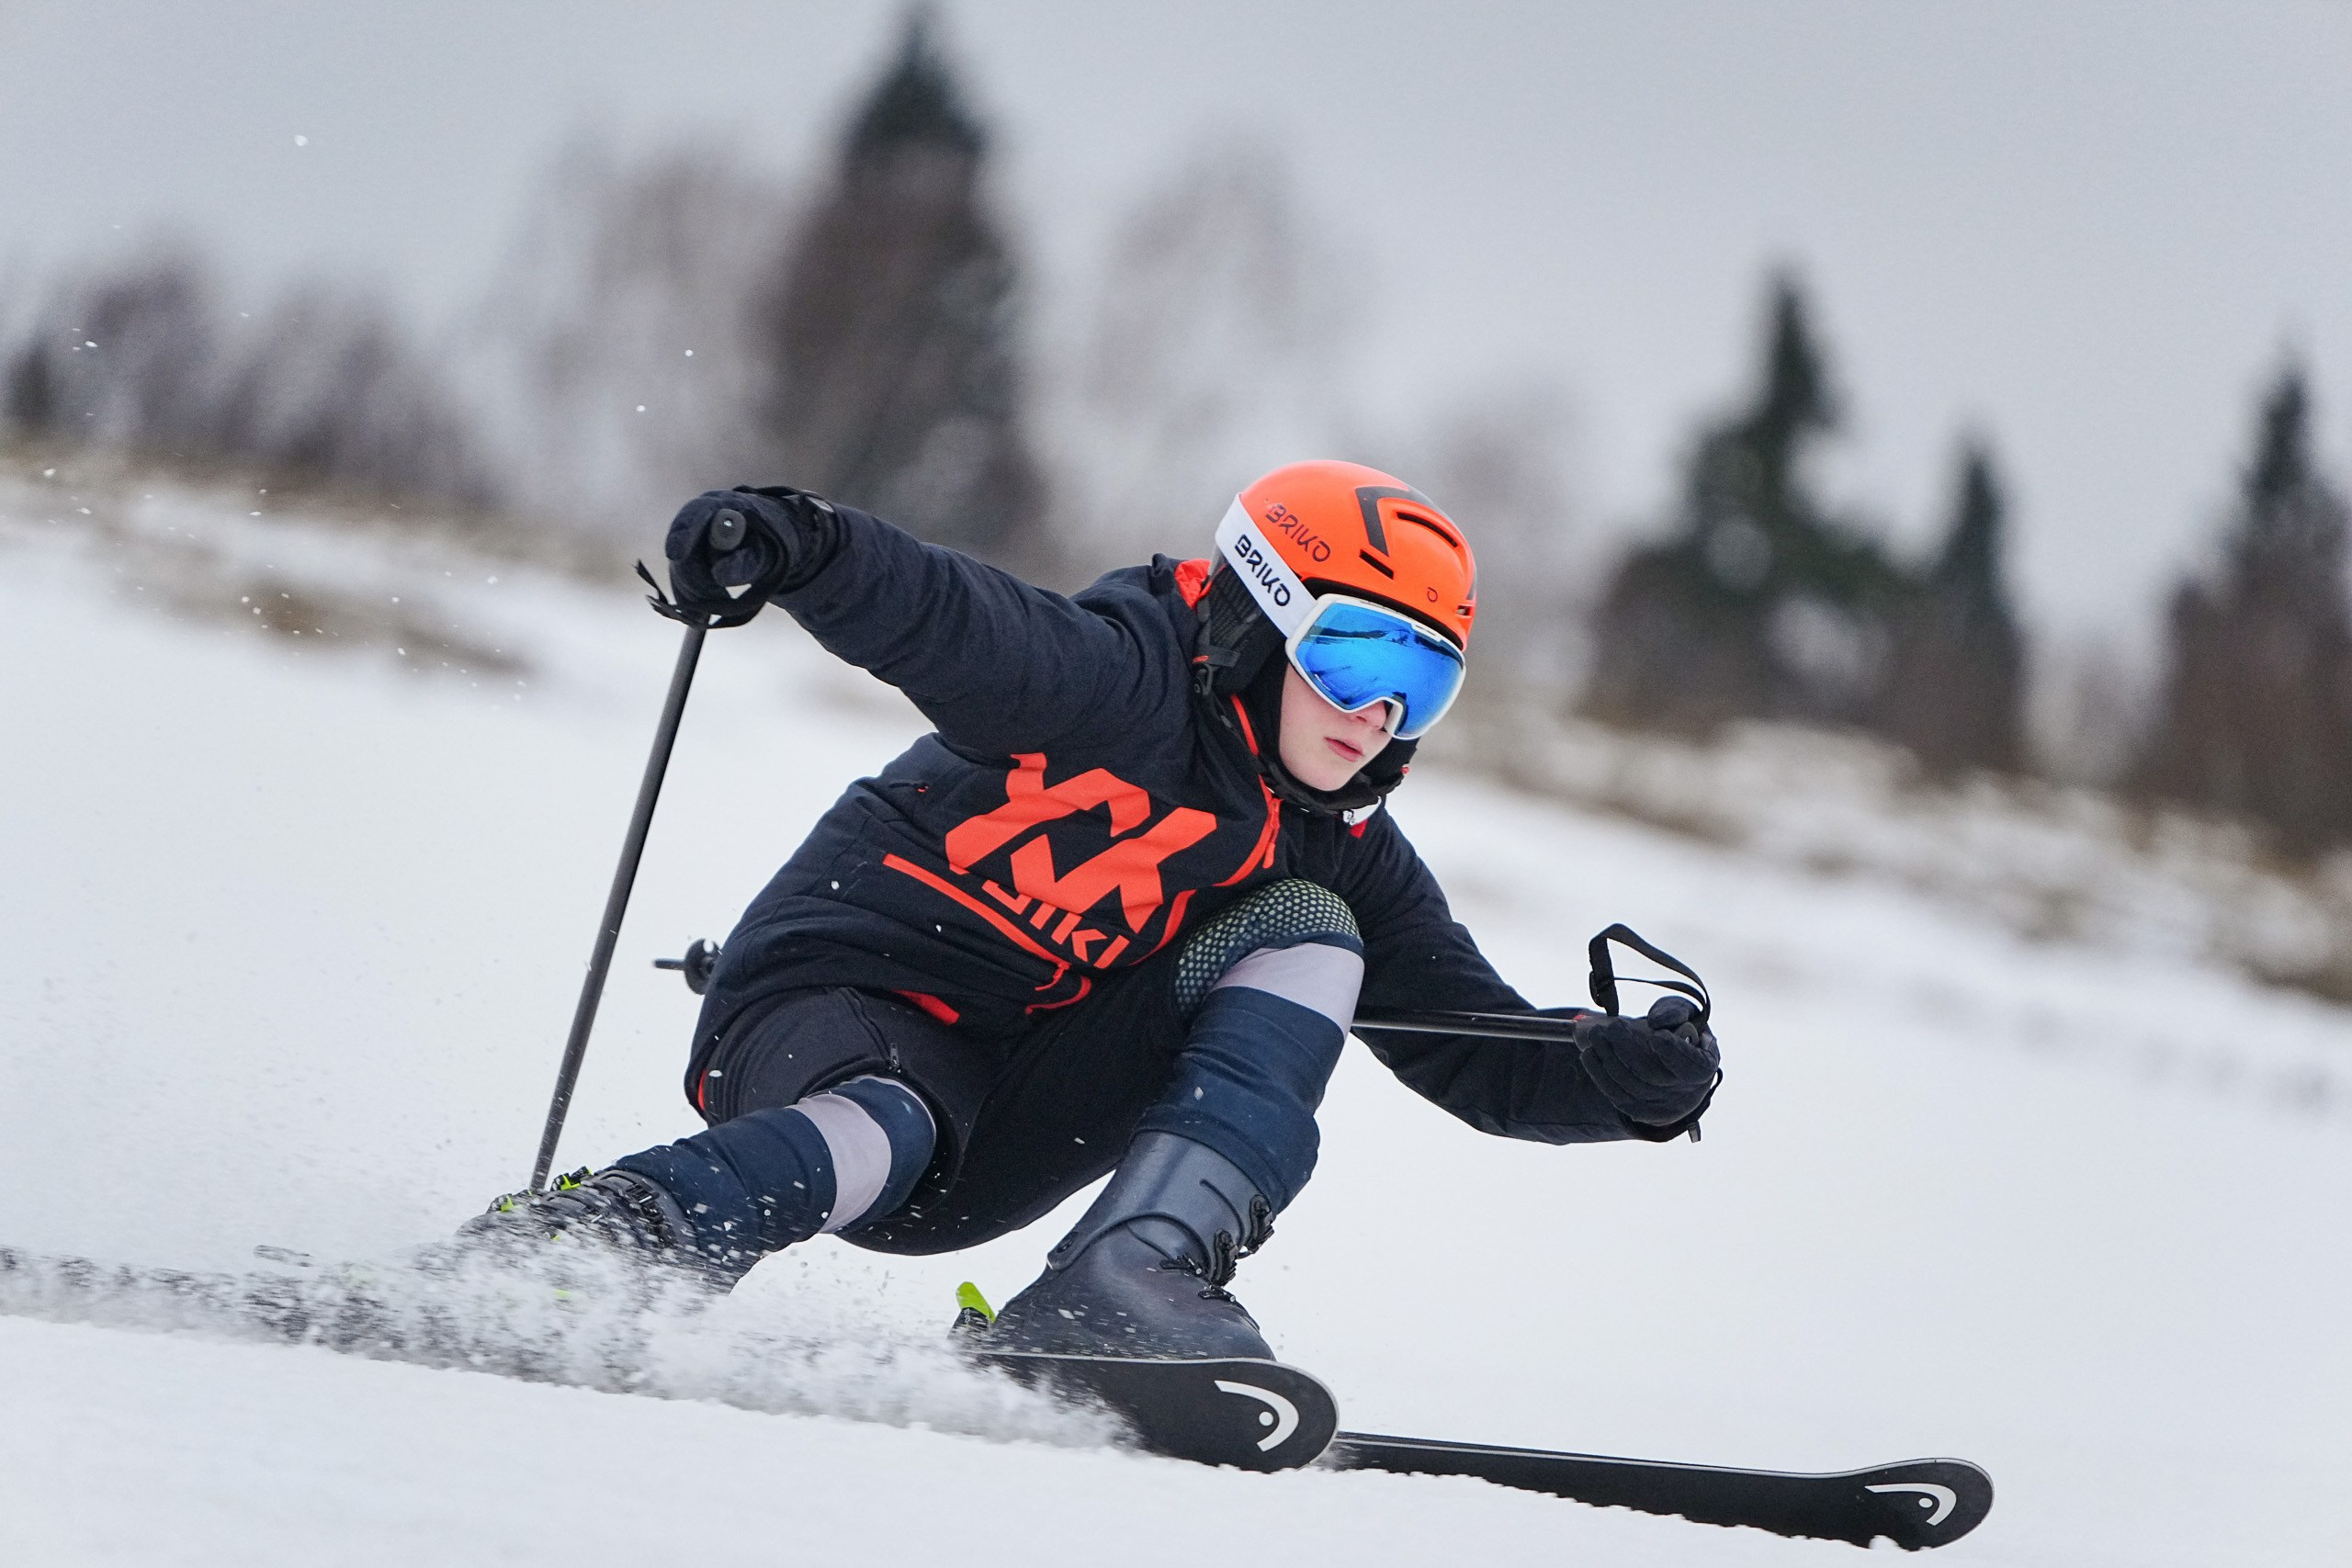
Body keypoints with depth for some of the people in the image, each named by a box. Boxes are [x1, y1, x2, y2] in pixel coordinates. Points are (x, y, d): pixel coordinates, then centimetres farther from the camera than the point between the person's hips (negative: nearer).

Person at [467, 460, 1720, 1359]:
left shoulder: (1337, 854, 9)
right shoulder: (1129, 686, -12)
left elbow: (1479, 1050, 11)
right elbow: (943, 620, -29)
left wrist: (1619, 1075, -10)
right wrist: (797, 547, -50)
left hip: (983, 1167, 7)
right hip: (831, 1015, -6)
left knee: (1309, 937, -8)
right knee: (876, 1140, -42)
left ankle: (1129, 1282, -25)